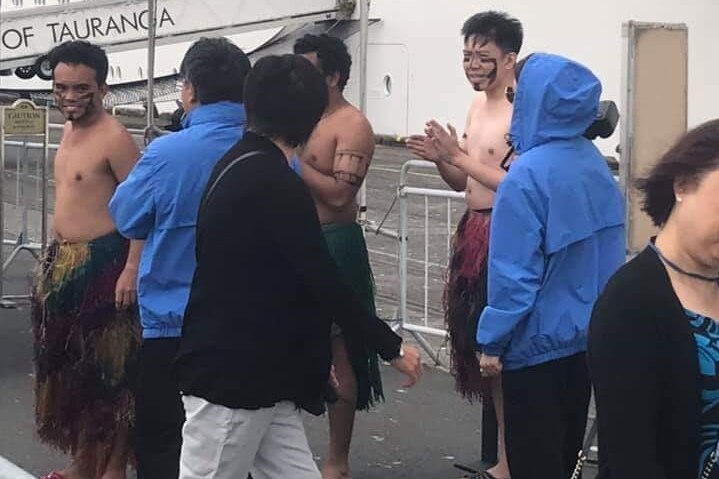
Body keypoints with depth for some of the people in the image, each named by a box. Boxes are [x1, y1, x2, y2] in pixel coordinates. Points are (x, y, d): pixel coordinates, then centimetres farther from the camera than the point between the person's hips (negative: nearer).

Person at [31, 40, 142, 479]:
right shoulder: (70, 130, 12)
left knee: (106, 369, -2)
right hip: (63, 263, 10)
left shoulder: (114, 138, -16)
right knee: (68, 366, 16)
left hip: (101, 266, -10)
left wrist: (132, 270, -27)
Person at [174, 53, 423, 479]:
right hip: (231, 375, -9)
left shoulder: (242, 167, 12)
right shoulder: (271, 182, -19)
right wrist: (392, 347, -11)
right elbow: (324, 284, -19)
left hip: (257, 374, 9)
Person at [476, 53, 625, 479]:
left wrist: (493, 341, -10)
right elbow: (610, 254, 9)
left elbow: (514, 272, -19)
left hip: (539, 339, -7)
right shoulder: (596, 165, 2)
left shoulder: (528, 175, -20)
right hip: (588, 335, 7)